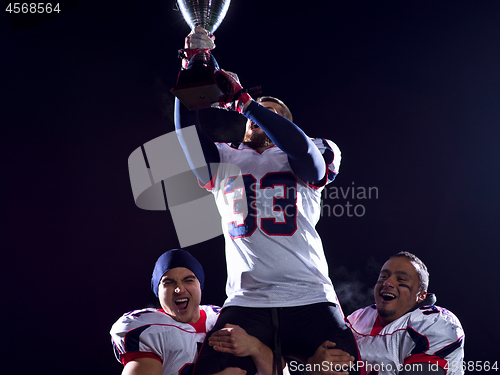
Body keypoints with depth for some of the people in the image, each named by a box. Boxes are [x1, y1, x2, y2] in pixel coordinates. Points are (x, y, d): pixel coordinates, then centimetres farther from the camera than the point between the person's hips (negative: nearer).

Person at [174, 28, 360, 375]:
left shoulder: (302, 162, 15)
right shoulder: (224, 161, 21)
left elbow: (301, 146, -9)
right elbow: (188, 129, 5)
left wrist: (241, 98, -9)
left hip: (310, 299, -1)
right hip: (245, 303, 1)